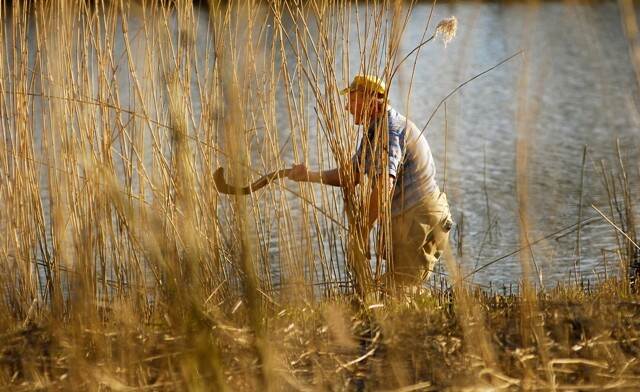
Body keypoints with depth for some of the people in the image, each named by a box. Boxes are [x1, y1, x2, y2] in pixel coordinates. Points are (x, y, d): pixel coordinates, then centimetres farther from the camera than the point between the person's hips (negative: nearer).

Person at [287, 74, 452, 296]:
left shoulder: (390, 129, -18)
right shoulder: (373, 131, 16)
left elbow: (384, 185, -28)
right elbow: (352, 175, 18)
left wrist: (364, 229, -25)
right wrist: (312, 176, 6)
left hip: (419, 219, -11)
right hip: (406, 220, 11)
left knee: (397, 292, -11)